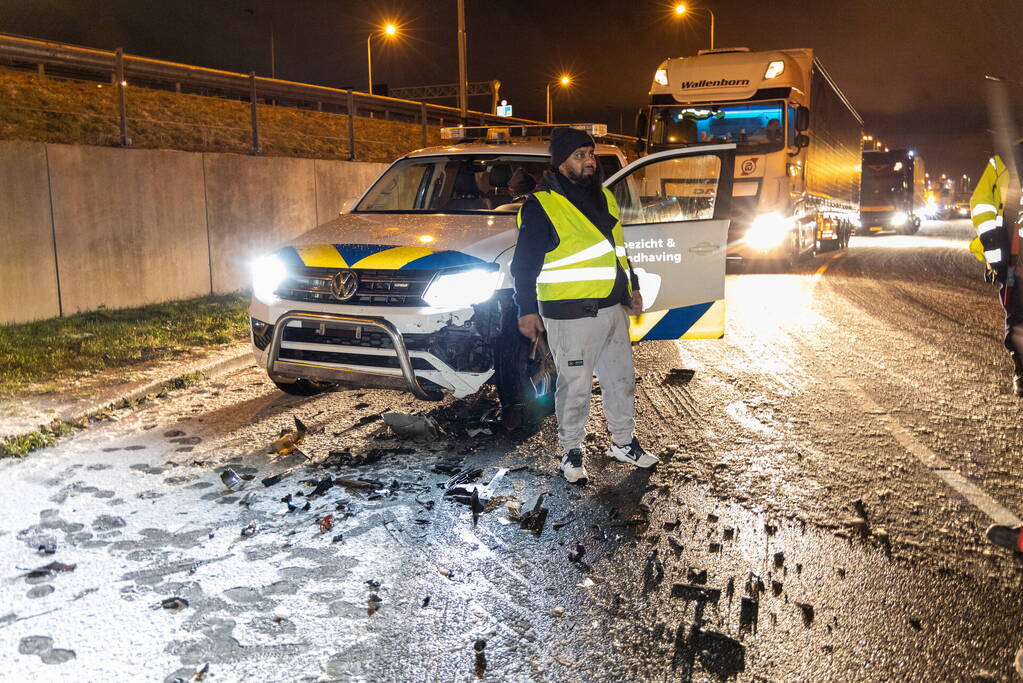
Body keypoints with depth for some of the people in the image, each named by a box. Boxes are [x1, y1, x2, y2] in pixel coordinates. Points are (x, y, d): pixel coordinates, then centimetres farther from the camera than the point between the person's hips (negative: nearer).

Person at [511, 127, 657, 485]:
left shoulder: (603, 197, 12)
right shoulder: (542, 205, -11)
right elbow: (525, 264, -10)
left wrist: (632, 287, 24)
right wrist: (527, 310, -13)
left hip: (614, 308, 8)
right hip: (571, 316, -8)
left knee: (621, 379, 17)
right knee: (575, 388, 2)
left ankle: (623, 442, 33)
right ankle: (571, 452, 19)